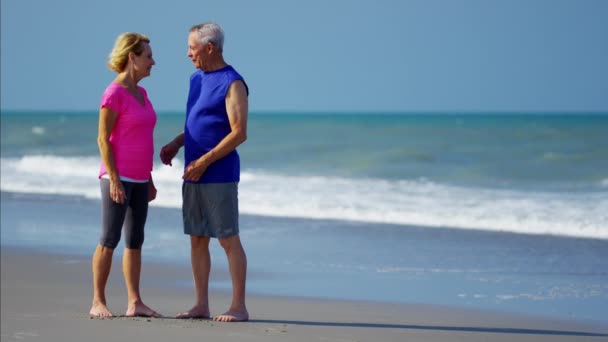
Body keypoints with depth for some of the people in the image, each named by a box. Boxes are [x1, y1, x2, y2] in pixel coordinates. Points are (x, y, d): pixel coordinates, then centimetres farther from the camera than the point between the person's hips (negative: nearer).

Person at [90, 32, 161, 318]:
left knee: (135, 240, 7)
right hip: (117, 177, -8)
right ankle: (98, 302, 1)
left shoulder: (140, 93, 13)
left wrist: (148, 180, 16)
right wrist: (114, 179, -19)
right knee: (110, 240, -5)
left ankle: (134, 302, 10)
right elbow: (103, 139, -15)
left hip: (138, 178, 8)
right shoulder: (113, 94, -13)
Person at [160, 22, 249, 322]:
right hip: (194, 176, 8)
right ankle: (201, 306, 13)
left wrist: (204, 162, -19)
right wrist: (176, 144, 11)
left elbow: (239, 133, -18)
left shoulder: (233, 84, -11)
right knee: (197, 239, 8)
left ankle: (239, 307, -1)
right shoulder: (197, 79, 14)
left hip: (219, 176, -8)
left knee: (228, 240, -5)